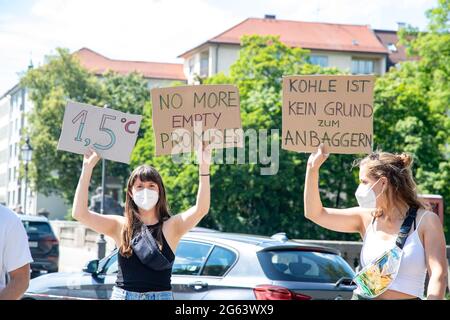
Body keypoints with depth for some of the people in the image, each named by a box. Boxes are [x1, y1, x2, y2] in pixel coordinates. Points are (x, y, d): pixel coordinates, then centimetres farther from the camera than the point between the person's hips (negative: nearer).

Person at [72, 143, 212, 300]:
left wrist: (203, 166, -24)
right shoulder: (120, 226, 6)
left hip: (160, 296, -2)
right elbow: (80, 213, -3)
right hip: (122, 295, 2)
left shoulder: (171, 226, 2)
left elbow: (201, 209, -15)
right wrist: (88, 167, -6)